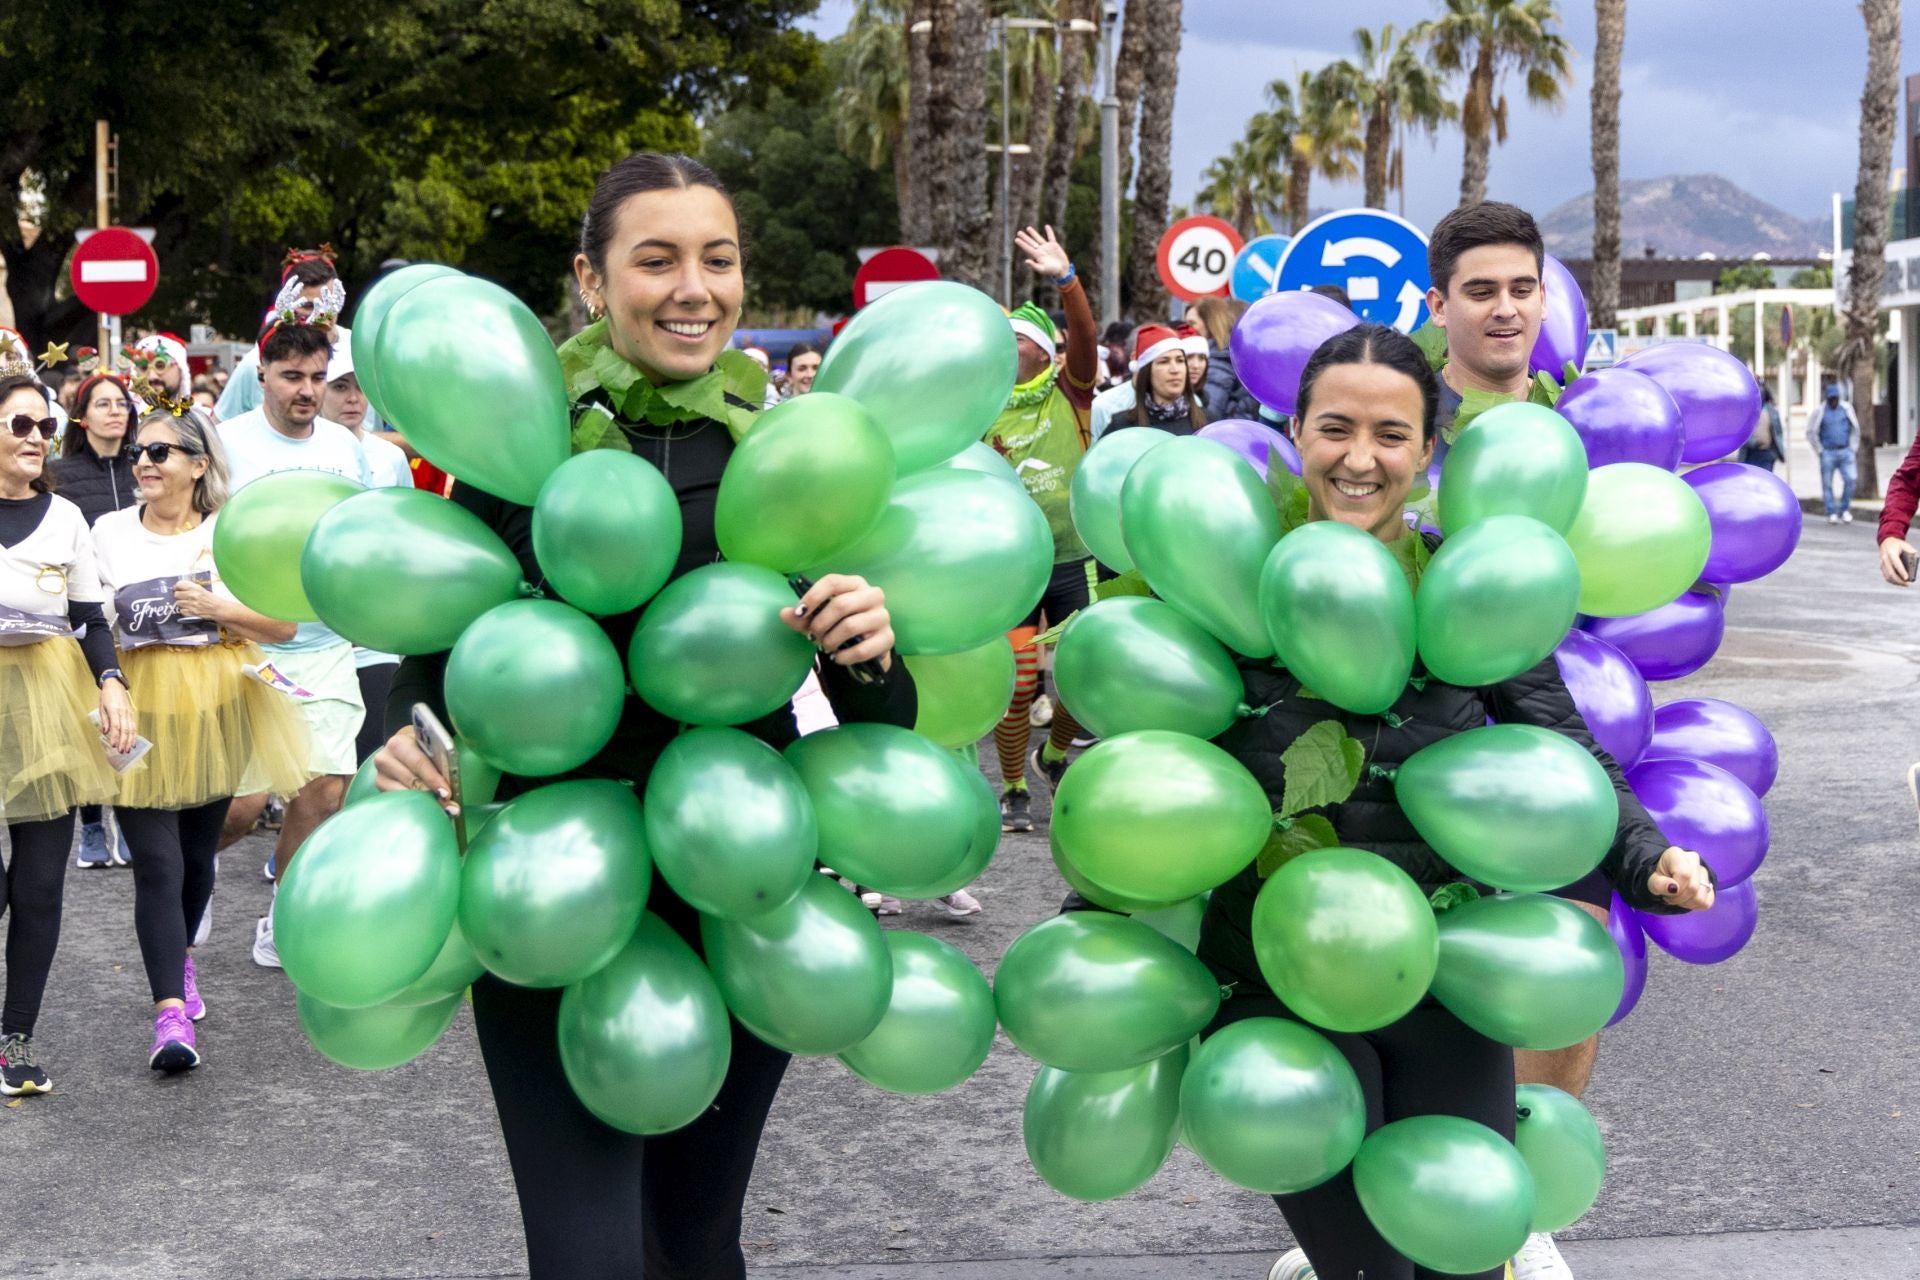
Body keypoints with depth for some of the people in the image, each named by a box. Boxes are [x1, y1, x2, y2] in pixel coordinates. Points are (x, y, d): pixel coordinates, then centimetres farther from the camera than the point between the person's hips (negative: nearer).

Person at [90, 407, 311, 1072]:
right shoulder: (110, 531, 5)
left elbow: (285, 626, 0)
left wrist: (219, 608, -15)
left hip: (217, 707, 1)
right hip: (140, 709, -1)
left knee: (198, 852, 12)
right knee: (156, 862, -10)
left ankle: (181, 961, 39)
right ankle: (171, 1013, -14)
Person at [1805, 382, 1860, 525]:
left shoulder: (1847, 408, 8)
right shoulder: (1818, 411, 0)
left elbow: (1855, 429, 16)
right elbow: (1811, 433, 3)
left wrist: (1853, 448, 8)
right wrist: (1820, 451, 1)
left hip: (1846, 452, 2)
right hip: (1828, 453, -2)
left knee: (1850, 479, -10)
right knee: (1827, 484, -1)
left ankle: (1845, 510, 6)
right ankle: (1832, 514, 7)